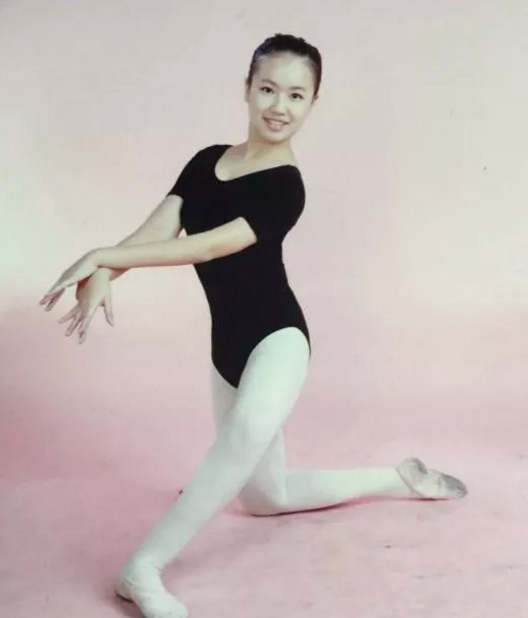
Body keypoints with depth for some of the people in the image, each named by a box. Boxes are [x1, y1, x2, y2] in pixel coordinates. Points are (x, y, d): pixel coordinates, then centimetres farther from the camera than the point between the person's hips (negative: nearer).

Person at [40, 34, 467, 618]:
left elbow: (210, 246, -23)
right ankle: (400, 477, 36)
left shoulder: (286, 186, -13)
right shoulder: (206, 161, 6)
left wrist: (102, 255, -24)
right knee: (266, 496, 18)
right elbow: (158, 229, -8)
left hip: (277, 337, -7)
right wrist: (102, 276, -27)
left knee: (250, 429, -41)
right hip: (228, 346, 7)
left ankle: (143, 568, -30)